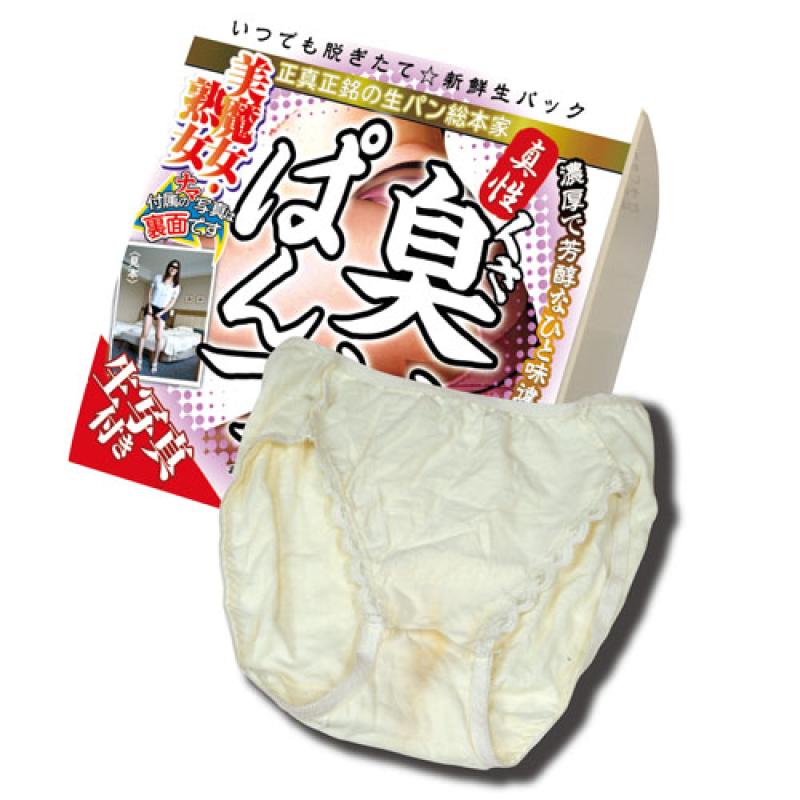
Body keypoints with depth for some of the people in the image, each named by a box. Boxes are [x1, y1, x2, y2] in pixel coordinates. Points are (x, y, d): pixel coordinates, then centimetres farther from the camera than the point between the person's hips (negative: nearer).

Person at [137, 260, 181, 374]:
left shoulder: (176, 285, -2)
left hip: (163, 311, 0)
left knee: (159, 337, -6)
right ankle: (139, 360, -3)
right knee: (144, 334, -8)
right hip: (151, 307, 0)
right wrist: (149, 307, -7)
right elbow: (150, 292, 4)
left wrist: (161, 313, -8)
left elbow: (172, 302, -1)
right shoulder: (158, 278, 0)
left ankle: (155, 362, 3)